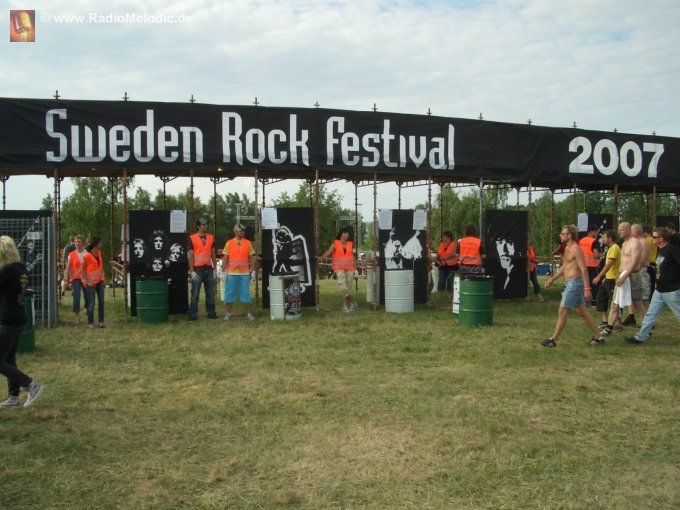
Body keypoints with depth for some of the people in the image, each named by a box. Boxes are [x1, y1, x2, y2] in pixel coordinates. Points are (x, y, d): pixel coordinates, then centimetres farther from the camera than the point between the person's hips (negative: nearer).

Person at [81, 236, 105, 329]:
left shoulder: (99, 253, 9)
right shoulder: (87, 256, -12)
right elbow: (82, 269, -8)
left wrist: (103, 278, 12)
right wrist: (85, 281, -10)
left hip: (100, 281, 6)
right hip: (91, 282, -6)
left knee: (101, 301, 6)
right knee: (91, 303, -1)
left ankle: (101, 321, 12)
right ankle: (90, 323, 8)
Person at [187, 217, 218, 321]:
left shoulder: (211, 237, 10)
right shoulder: (192, 238, -3)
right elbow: (190, 255, -4)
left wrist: (215, 269, 9)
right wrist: (191, 271, -11)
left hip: (209, 269, 4)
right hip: (197, 269, -4)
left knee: (210, 293, 8)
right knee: (195, 294, -1)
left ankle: (211, 313, 16)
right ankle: (193, 315, 4)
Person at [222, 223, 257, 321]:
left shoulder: (248, 243, 5)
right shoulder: (229, 243, 2)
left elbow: (251, 257, 8)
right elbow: (225, 258, 4)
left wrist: (253, 269, -1)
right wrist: (223, 271, -1)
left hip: (245, 273, 0)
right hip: (232, 273, 0)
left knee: (246, 293, 3)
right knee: (230, 293, 5)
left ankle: (250, 314, 8)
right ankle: (227, 313, 12)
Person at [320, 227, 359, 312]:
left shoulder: (350, 244, 11)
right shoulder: (335, 243, 2)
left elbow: (352, 256, 13)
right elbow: (328, 252, -8)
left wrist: (354, 267, 9)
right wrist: (321, 257, -23)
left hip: (350, 268, 3)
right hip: (339, 267, -3)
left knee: (348, 287, 3)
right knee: (343, 286, -16)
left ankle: (345, 306, 11)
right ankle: (353, 303, -8)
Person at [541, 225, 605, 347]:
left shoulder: (576, 249, -16)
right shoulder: (567, 248, 14)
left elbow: (584, 270, -20)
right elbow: (564, 267, 24)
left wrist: (587, 288, -25)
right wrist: (552, 279, 23)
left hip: (575, 283, -10)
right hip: (570, 283, 10)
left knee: (562, 311, -6)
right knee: (582, 311, 13)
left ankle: (553, 340, 0)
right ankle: (598, 337, 19)